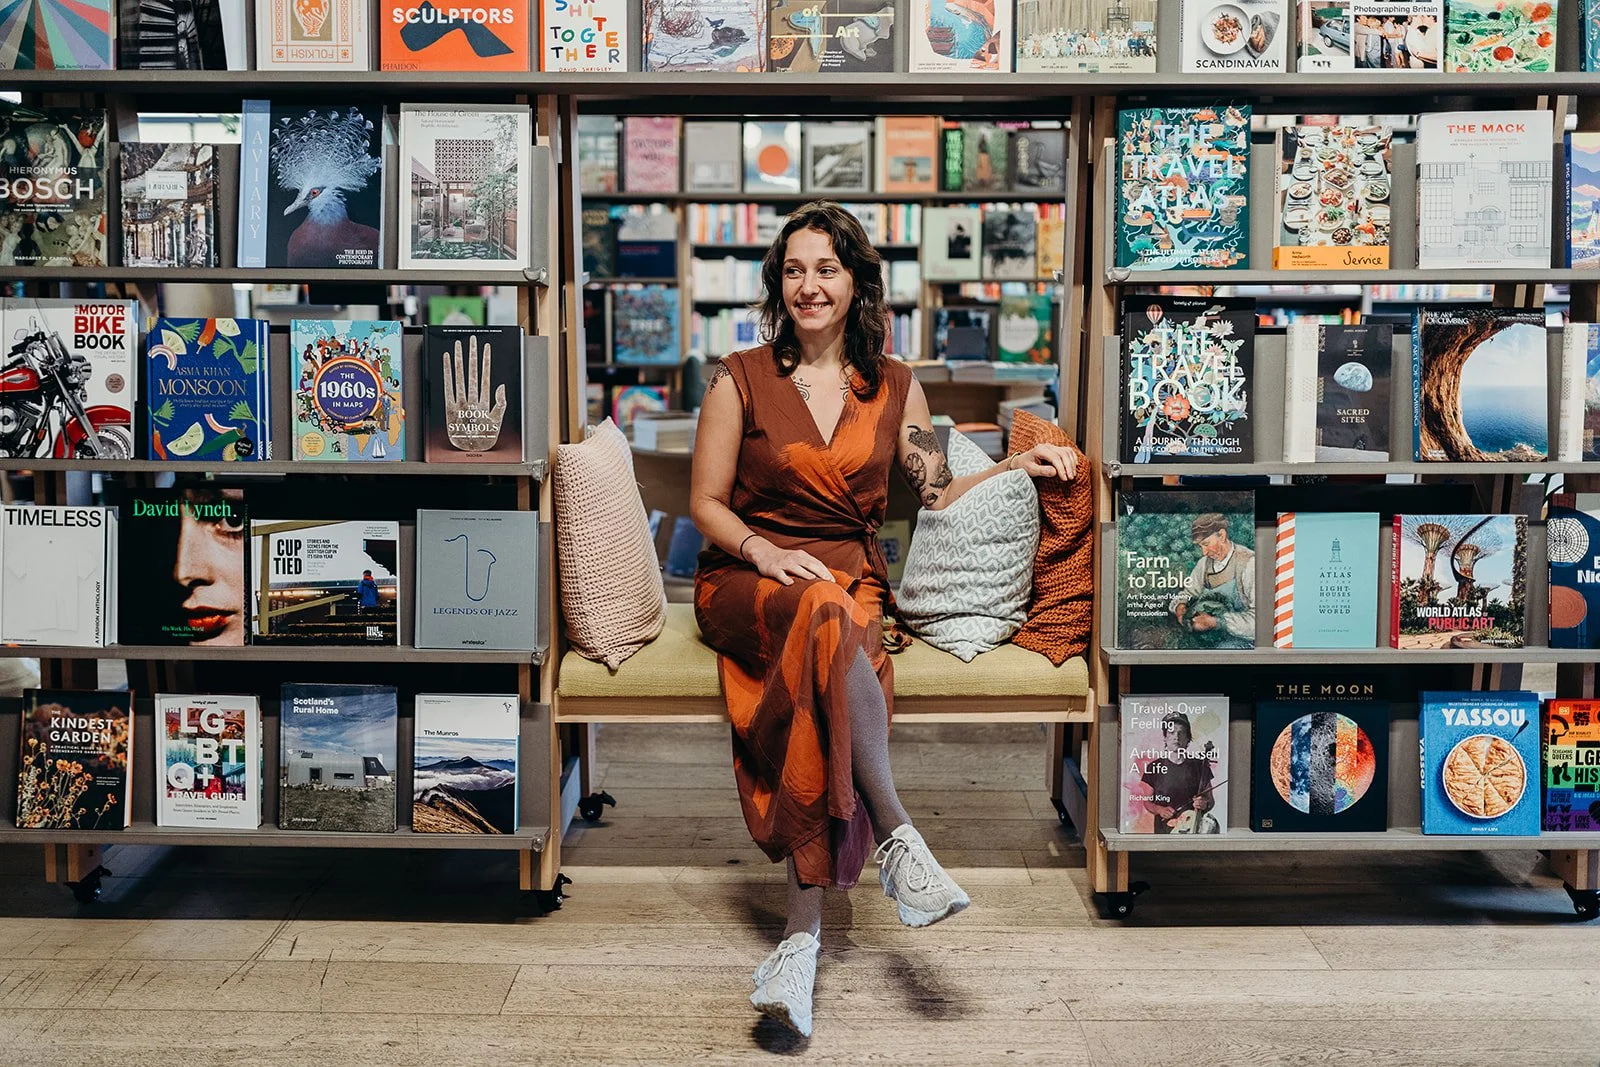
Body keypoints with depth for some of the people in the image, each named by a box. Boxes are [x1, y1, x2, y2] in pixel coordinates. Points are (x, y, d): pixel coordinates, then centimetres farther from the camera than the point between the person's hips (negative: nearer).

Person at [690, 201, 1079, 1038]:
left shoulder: (894, 387, 13)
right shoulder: (740, 380, 5)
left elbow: (938, 495, 16)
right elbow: (704, 504, 5)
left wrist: (1017, 466, 4)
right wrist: (763, 551, -13)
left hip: (854, 582, 2)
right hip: (747, 582, -1)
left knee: (821, 704, -33)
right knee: (825, 611, -39)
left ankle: (803, 932, -34)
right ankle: (898, 840, -38)